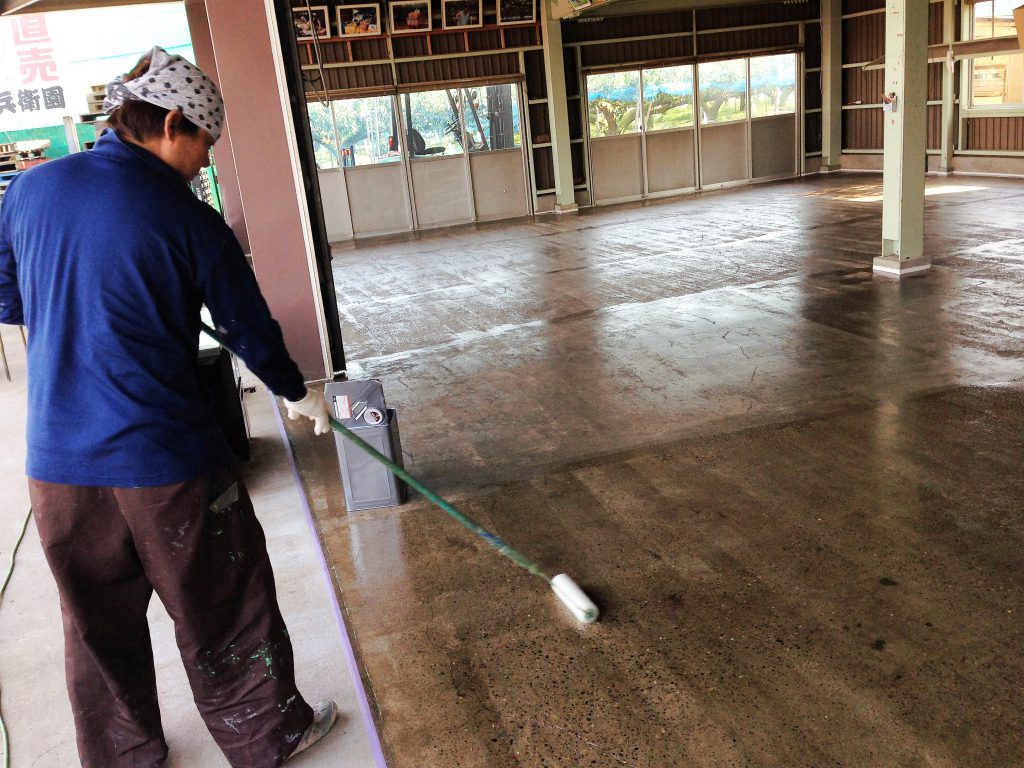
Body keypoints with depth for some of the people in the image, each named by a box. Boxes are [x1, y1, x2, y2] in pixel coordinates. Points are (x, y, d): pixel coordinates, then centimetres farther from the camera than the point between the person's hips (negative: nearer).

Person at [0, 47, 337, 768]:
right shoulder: (189, 221, -11)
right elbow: (250, 327, -1)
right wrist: (298, 392, 16)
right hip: (166, 460, -5)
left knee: (99, 625, 21)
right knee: (223, 612, 14)